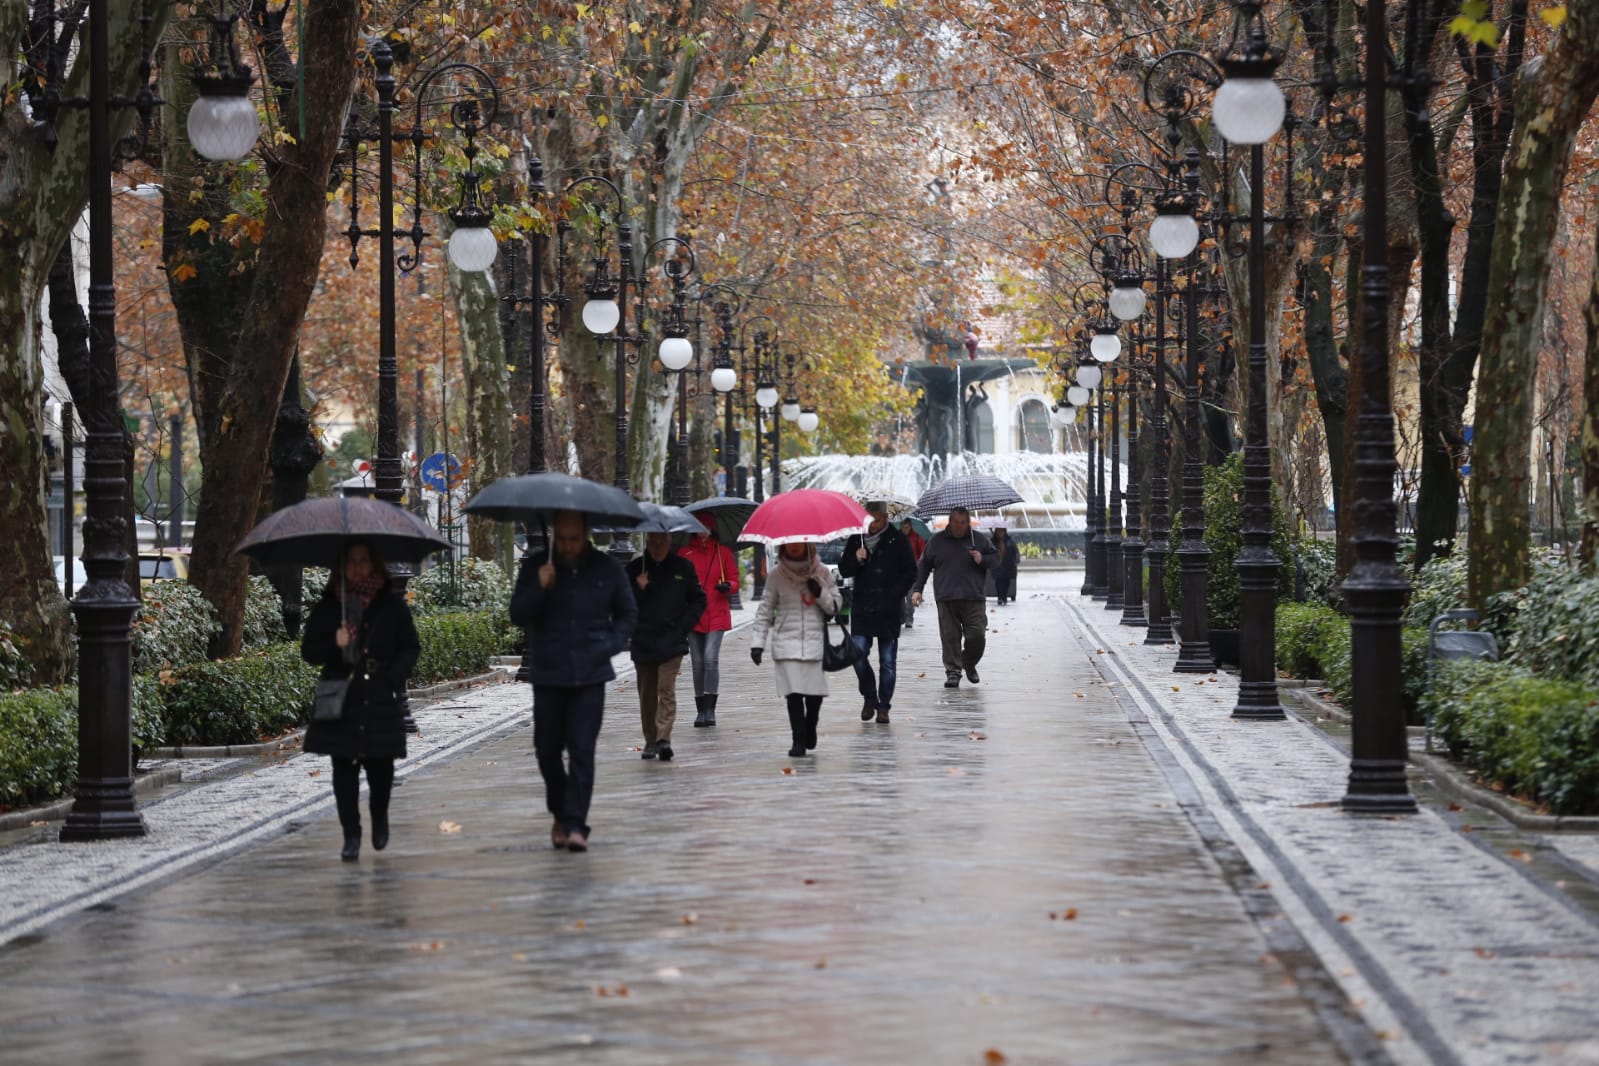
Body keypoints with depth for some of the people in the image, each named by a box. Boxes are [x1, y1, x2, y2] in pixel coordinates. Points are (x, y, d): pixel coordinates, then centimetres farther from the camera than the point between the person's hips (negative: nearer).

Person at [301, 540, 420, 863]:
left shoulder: (392, 604, 5)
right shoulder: (328, 606, 6)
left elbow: (411, 647, 7)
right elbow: (309, 650, 7)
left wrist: (394, 678, -9)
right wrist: (334, 645, -13)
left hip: (381, 701, -1)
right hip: (341, 702, 1)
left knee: (380, 764, 1)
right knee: (344, 768, -1)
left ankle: (380, 819, 29)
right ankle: (351, 836, 4)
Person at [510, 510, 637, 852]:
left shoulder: (607, 569, 4)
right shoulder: (535, 568, 3)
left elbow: (627, 614, 15)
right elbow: (518, 615, -2)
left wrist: (610, 645, -1)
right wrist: (539, 588, -18)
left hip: (590, 674, -1)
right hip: (547, 674, 1)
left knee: (582, 750, -10)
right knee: (548, 750, 6)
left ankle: (576, 824, -10)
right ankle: (560, 814, 27)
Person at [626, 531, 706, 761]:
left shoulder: (683, 567, 4)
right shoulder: (635, 569, 4)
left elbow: (698, 601, 12)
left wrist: (683, 627, 0)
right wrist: (639, 589, -13)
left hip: (672, 641, -2)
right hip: (643, 642, 2)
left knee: (666, 690, -14)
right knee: (647, 694, 7)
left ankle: (664, 739, -20)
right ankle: (650, 741, 16)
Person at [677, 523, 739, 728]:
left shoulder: (723, 552, 7)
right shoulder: (684, 553, 7)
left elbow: (734, 581, 9)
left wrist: (728, 586, -12)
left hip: (716, 616, -2)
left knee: (711, 659, -16)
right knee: (697, 663, 5)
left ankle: (710, 709, -17)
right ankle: (701, 711, 12)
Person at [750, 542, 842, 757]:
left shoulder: (821, 573, 6)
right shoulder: (776, 575, 4)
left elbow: (835, 606, 10)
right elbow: (765, 610, 8)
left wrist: (821, 594, -10)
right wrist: (757, 642, 3)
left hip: (815, 642, 1)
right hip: (787, 643, -1)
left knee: (815, 694, -1)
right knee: (793, 693, -10)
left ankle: (810, 729, 27)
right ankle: (799, 740, -3)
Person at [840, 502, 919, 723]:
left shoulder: (898, 541, 0)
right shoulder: (856, 539, 8)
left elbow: (910, 573, 2)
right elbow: (844, 570, 12)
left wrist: (895, 595, -9)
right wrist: (856, 559, -9)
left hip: (888, 611, -2)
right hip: (862, 607, 2)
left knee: (888, 661, 2)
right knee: (858, 654, -9)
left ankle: (883, 706, 11)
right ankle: (869, 698, 12)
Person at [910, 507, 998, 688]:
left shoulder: (979, 539, 10)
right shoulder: (937, 541, 10)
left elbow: (995, 558, 15)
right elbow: (924, 566, 13)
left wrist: (982, 560, -7)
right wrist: (917, 589, 5)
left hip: (974, 598, 0)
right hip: (947, 598, 0)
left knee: (977, 635, -5)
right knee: (950, 637, -3)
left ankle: (969, 664, 20)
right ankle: (953, 672, 4)